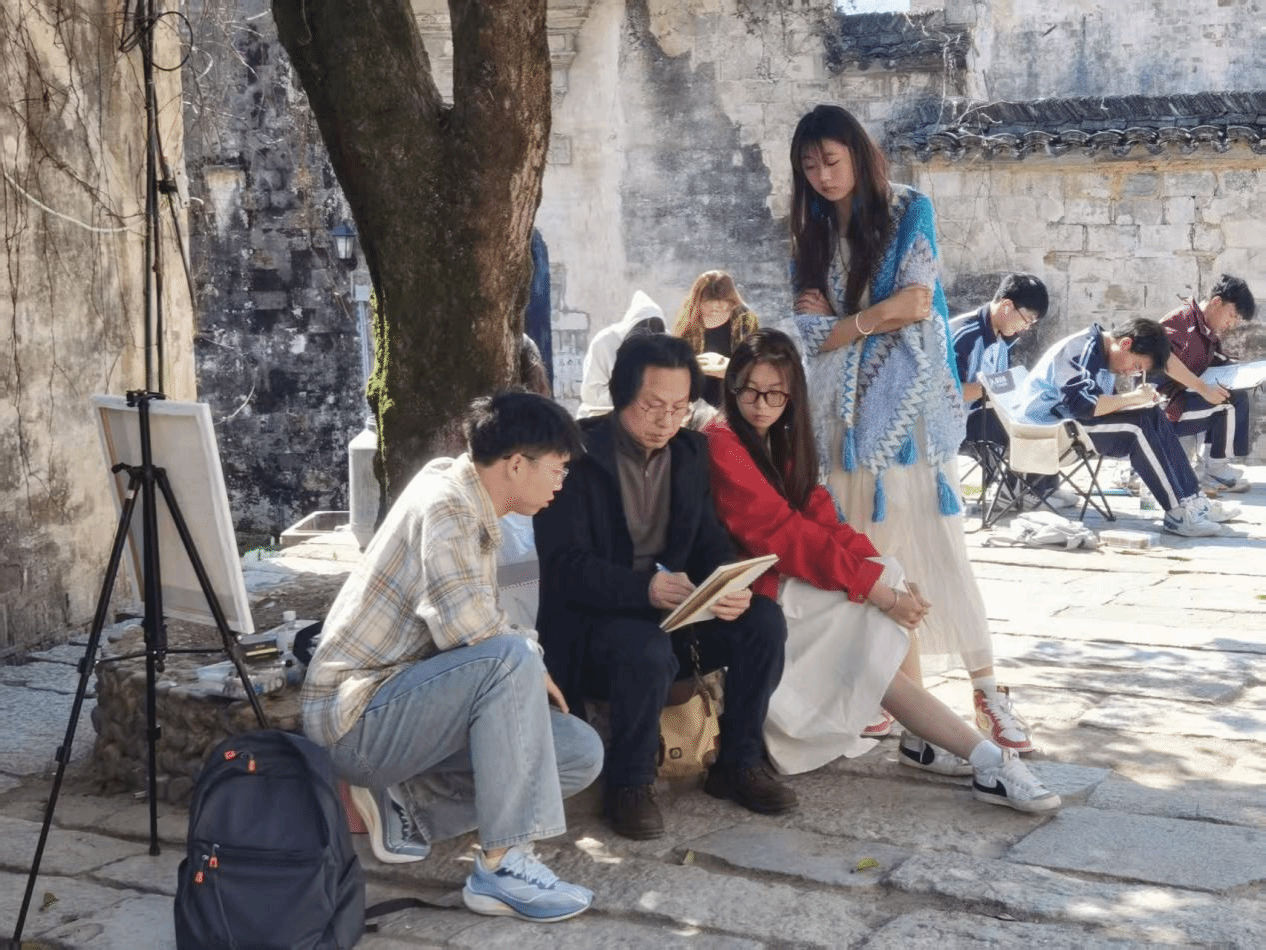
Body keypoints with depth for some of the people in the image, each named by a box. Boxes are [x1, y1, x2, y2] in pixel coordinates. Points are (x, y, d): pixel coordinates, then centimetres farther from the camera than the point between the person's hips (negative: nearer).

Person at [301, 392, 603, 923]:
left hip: (400, 702, 9)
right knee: (512, 659, -32)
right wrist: (532, 668, -11)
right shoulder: (445, 502, -18)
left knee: (581, 755, -1)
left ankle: (405, 805, 6)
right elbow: (465, 623, -29)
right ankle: (502, 866, -26)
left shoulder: (470, 506, 11)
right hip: (355, 716, -9)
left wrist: (527, 674, -1)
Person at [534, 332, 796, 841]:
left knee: (765, 620, -17)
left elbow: (711, 541, 7)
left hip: (676, 611, 6)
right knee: (648, 653, -37)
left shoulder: (690, 451, 7)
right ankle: (629, 784, -13)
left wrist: (731, 588, -18)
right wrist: (645, 587, -36)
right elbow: (564, 565, -19)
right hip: (592, 621, -6)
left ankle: (738, 762, 0)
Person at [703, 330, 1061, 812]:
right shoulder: (721, 446, -15)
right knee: (871, 630, -19)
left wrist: (884, 575, -15)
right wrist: (877, 587, -23)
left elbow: (822, 519, 2)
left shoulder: (780, 442, 12)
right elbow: (782, 535, -22)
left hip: (791, 584, 8)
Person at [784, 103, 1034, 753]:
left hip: (908, 403, -4)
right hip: (846, 412, 5)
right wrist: (875, 316, -10)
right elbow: (809, 335, 4)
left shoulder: (908, 212, 0)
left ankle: (986, 687, -4)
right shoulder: (812, 238, 13)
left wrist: (841, 323, -2)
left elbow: (916, 306, -11)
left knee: (934, 542, -9)